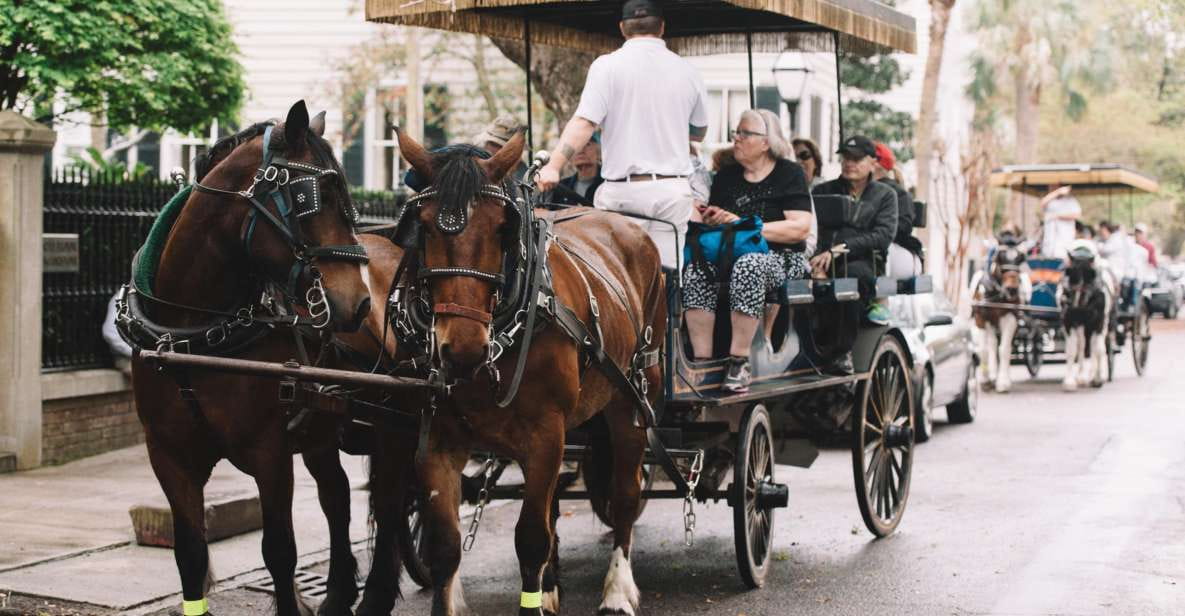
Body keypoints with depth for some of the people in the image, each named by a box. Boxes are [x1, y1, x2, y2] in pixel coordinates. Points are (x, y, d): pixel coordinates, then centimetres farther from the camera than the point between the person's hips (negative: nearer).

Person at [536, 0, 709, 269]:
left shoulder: (607, 65, -4)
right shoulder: (687, 71, 7)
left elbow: (584, 123, -14)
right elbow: (699, 133, 20)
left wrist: (554, 165, -14)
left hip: (625, 188, -3)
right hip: (674, 190, 3)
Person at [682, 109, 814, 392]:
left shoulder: (789, 173, 3)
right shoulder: (726, 176, 18)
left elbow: (801, 228, -10)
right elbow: (709, 219, 18)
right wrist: (711, 218, -8)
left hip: (780, 256, -4)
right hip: (732, 253, 5)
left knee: (748, 265, -38)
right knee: (696, 268, -27)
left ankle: (739, 361, -33)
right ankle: (702, 361, -31)